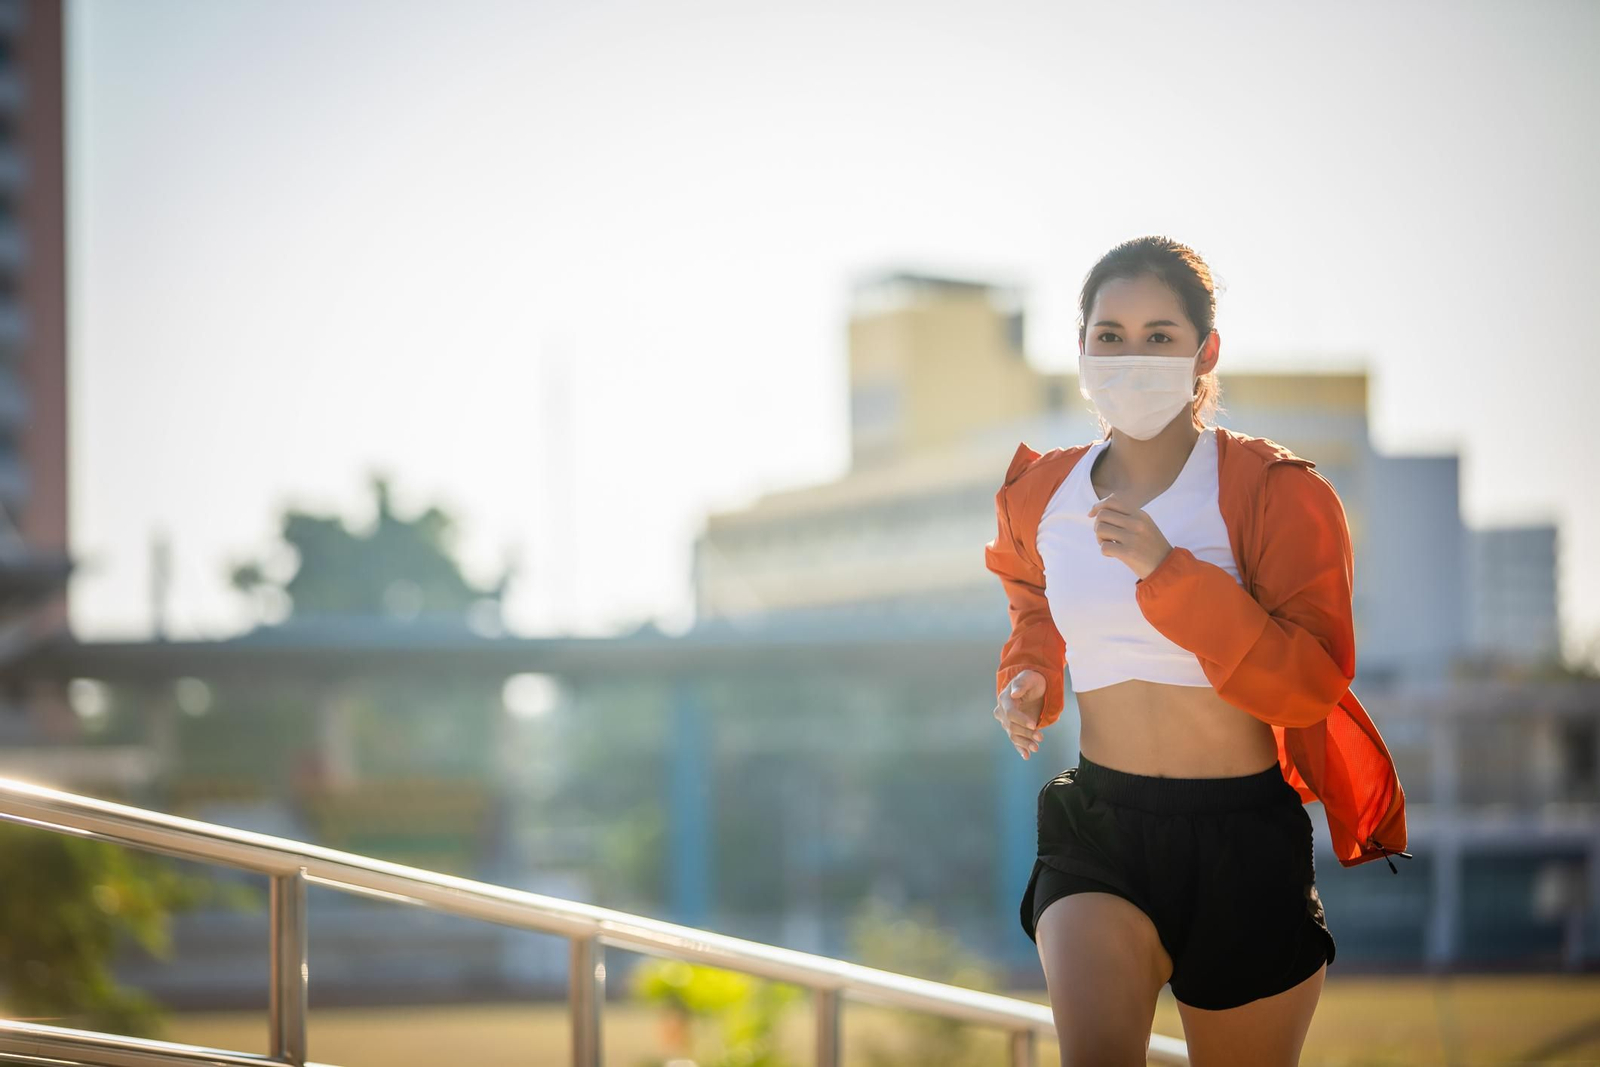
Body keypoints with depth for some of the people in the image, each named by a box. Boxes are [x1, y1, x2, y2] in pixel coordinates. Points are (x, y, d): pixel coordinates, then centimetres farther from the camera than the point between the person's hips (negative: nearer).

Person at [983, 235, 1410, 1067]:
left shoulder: (1276, 491, -7)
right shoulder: (1040, 495, 6)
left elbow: (1311, 683, -17)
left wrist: (1167, 573, -24)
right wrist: (1028, 680, 8)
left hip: (1243, 840, -2)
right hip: (1098, 827, 2)